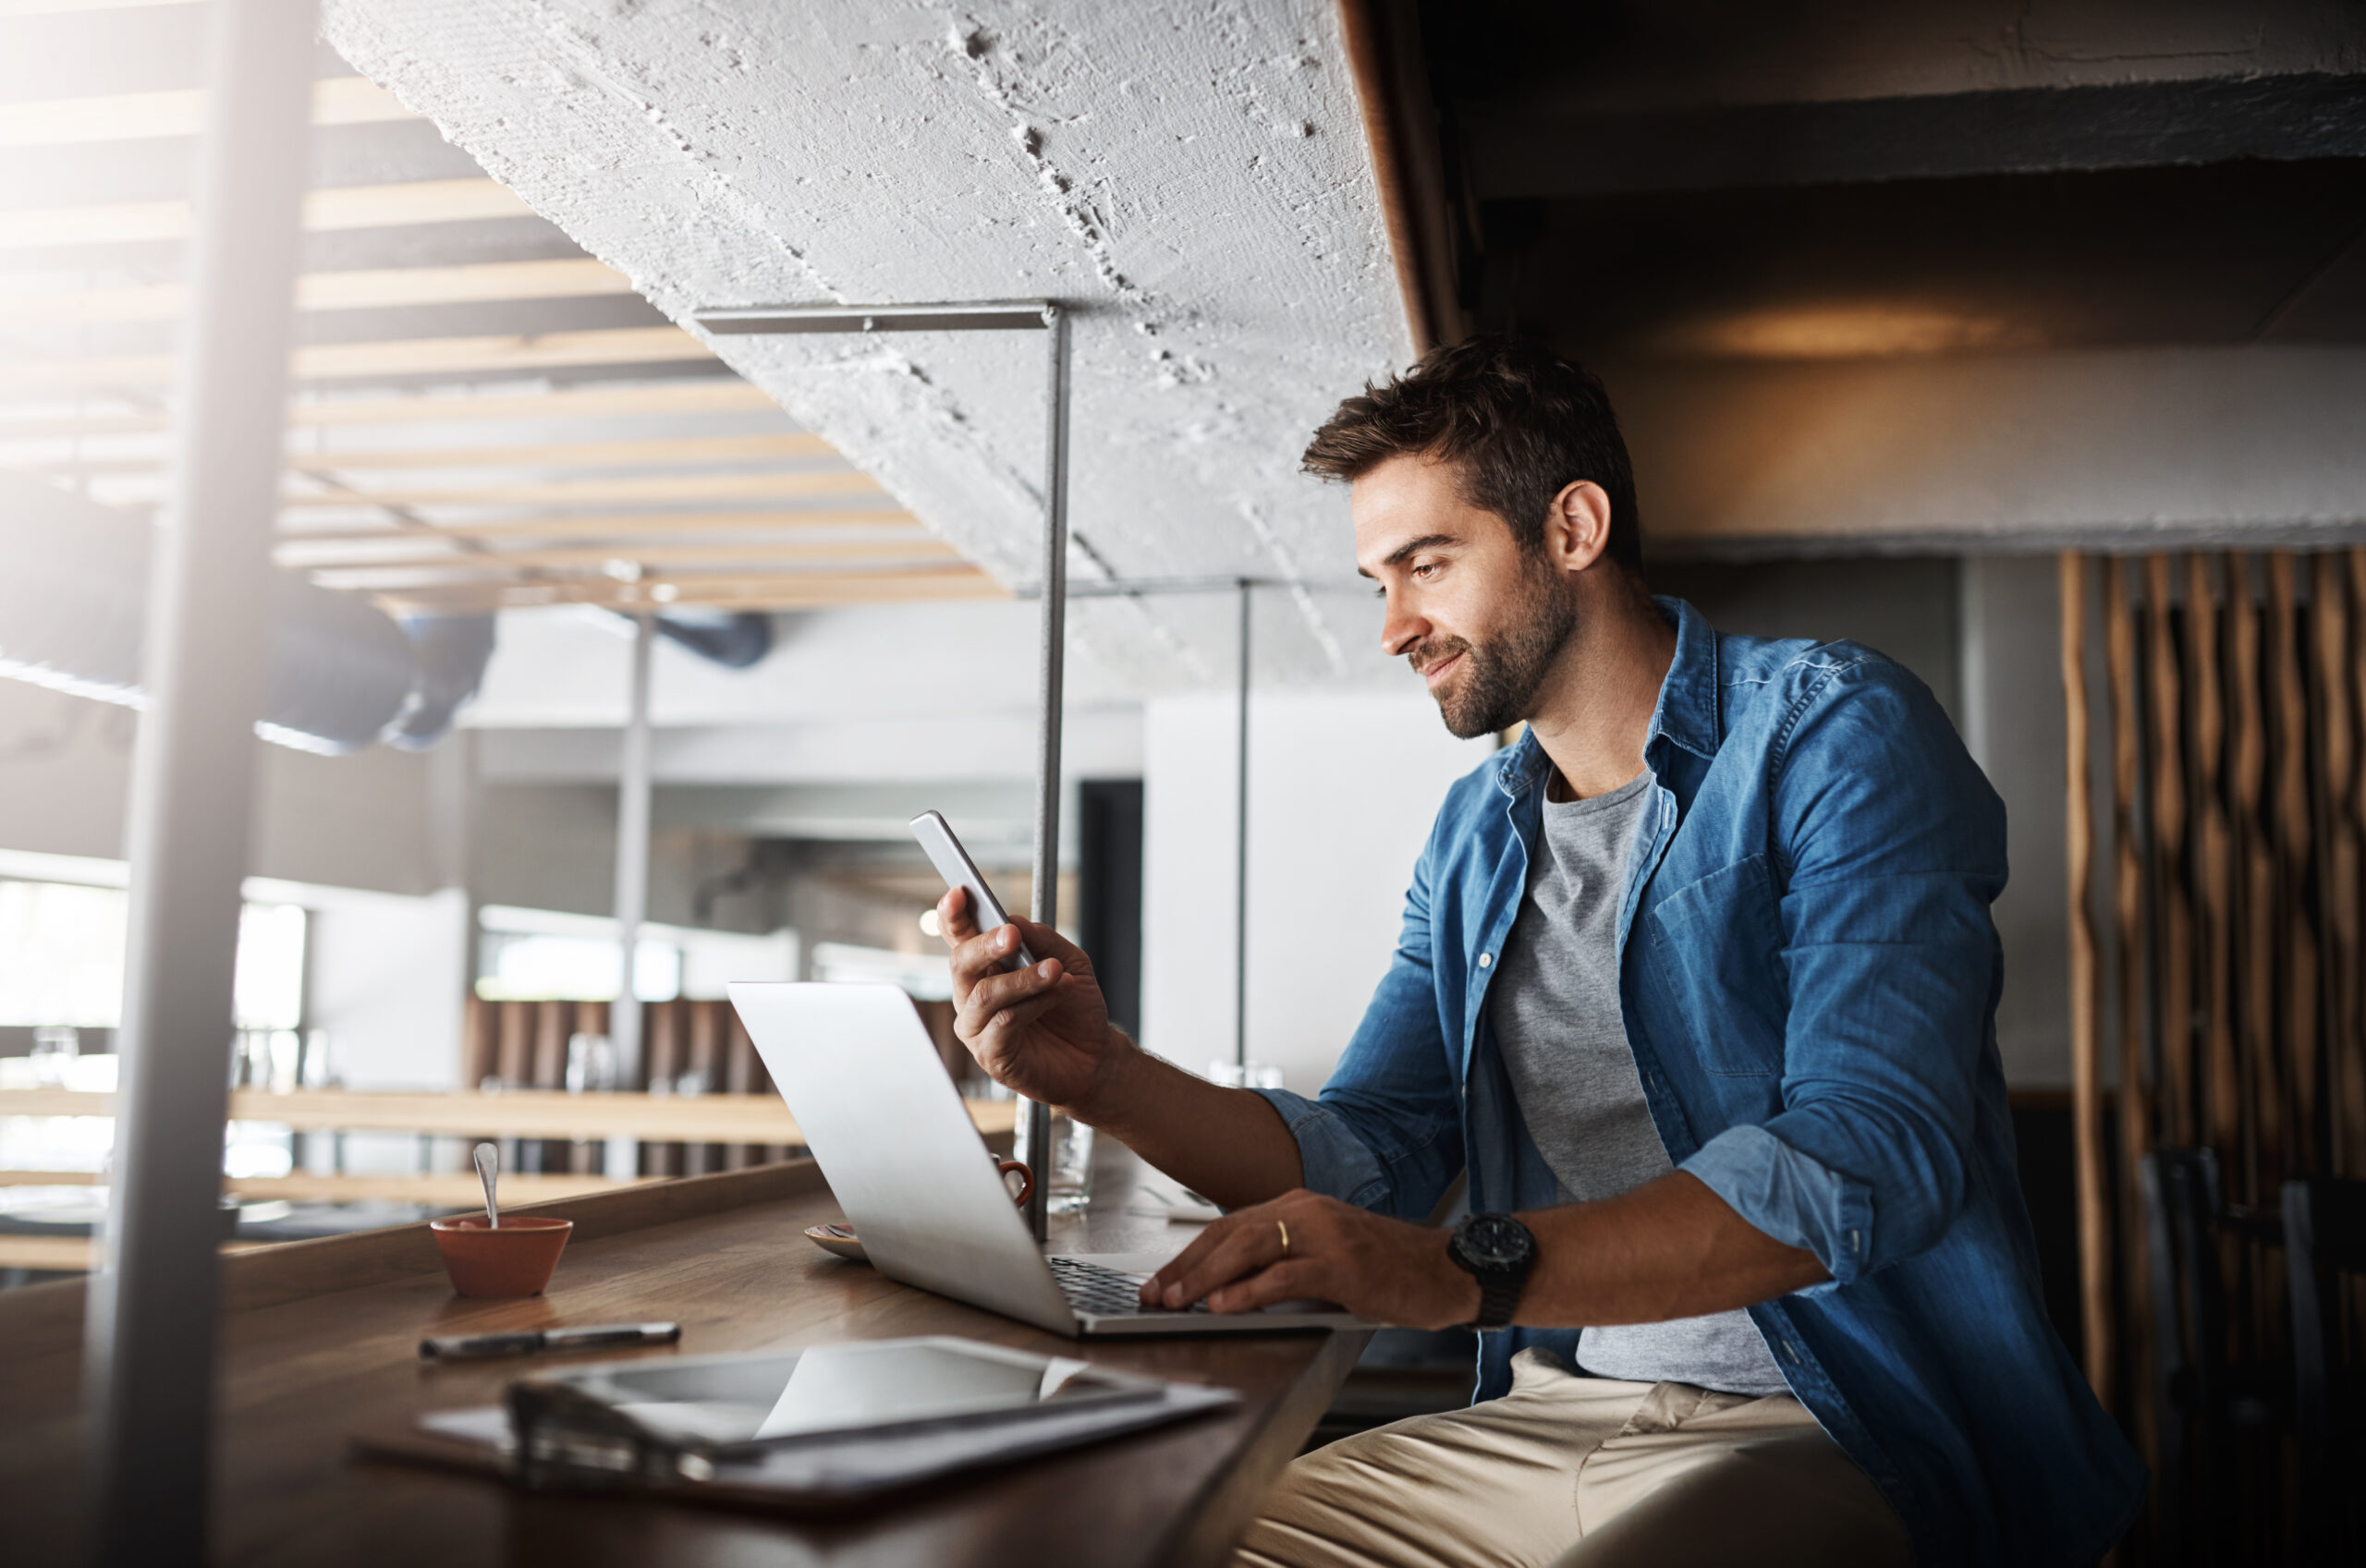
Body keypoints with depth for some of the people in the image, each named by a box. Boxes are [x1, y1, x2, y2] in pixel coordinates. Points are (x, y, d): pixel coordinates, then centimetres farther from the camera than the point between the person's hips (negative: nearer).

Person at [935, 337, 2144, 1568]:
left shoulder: (1831, 735, -9)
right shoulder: (1475, 836, 13)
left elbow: (1872, 1156, -22)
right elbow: (1372, 1154, 10)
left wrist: (1470, 1269, -33)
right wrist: (1104, 1077, -7)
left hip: (1845, 1435, -5)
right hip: (1549, 1414, 6)